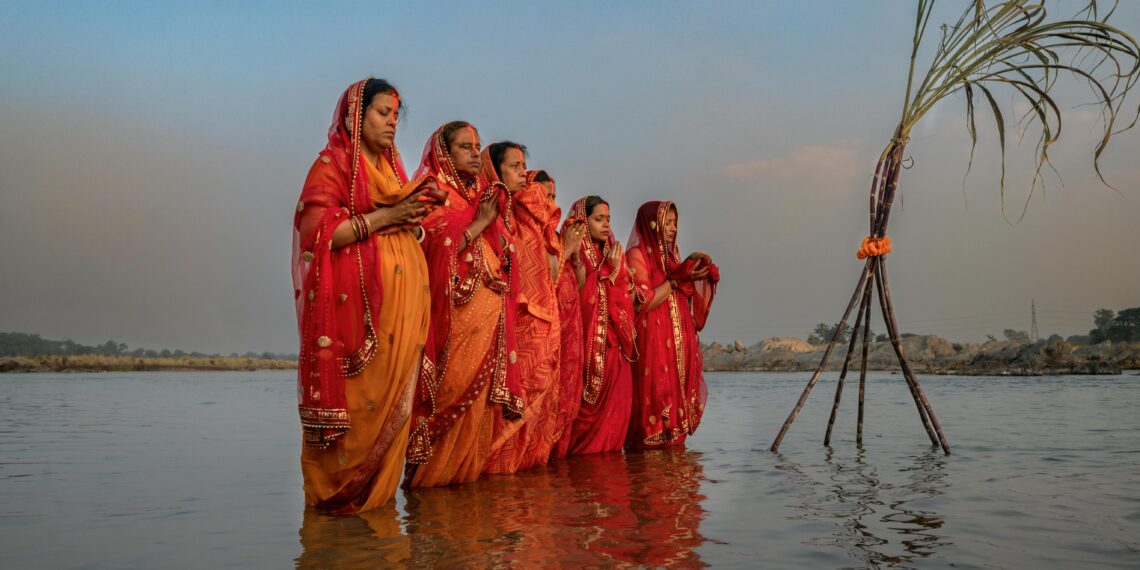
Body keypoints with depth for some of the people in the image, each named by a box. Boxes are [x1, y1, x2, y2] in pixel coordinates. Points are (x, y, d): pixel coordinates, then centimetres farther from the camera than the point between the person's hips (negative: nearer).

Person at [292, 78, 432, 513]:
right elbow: (317, 231, -13)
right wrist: (384, 217, -14)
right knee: (355, 398, -8)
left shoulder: (391, 167, 22)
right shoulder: (333, 163, -1)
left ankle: (376, 489, 13)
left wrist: (413, 218, 7)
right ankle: (336, 490, 3)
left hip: (400, 302, 7)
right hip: (357, 300, -7)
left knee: (391, 398, 5)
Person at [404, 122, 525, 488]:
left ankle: (468, 466, 10)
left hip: (489, 311, 7)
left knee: (479, 389, 4)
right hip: (453, 310, -7)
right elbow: (435, 249, -13)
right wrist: (479, 222, -11)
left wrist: (497, 217, 3)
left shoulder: (483, 194, 21)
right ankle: (435, 468, -2)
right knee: (451, 388, -9)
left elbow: (502, 255, 18)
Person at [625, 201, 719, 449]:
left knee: (676, 396, 5)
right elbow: (643, 302, -14)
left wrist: (696, 272, 3)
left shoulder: (669, 255, 18)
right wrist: (677, 279, -12)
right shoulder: (638, 254, -5)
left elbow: (685, 298, 19)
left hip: (677, 343, 8)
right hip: (652, 344, -8)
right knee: (655, 398, -10)